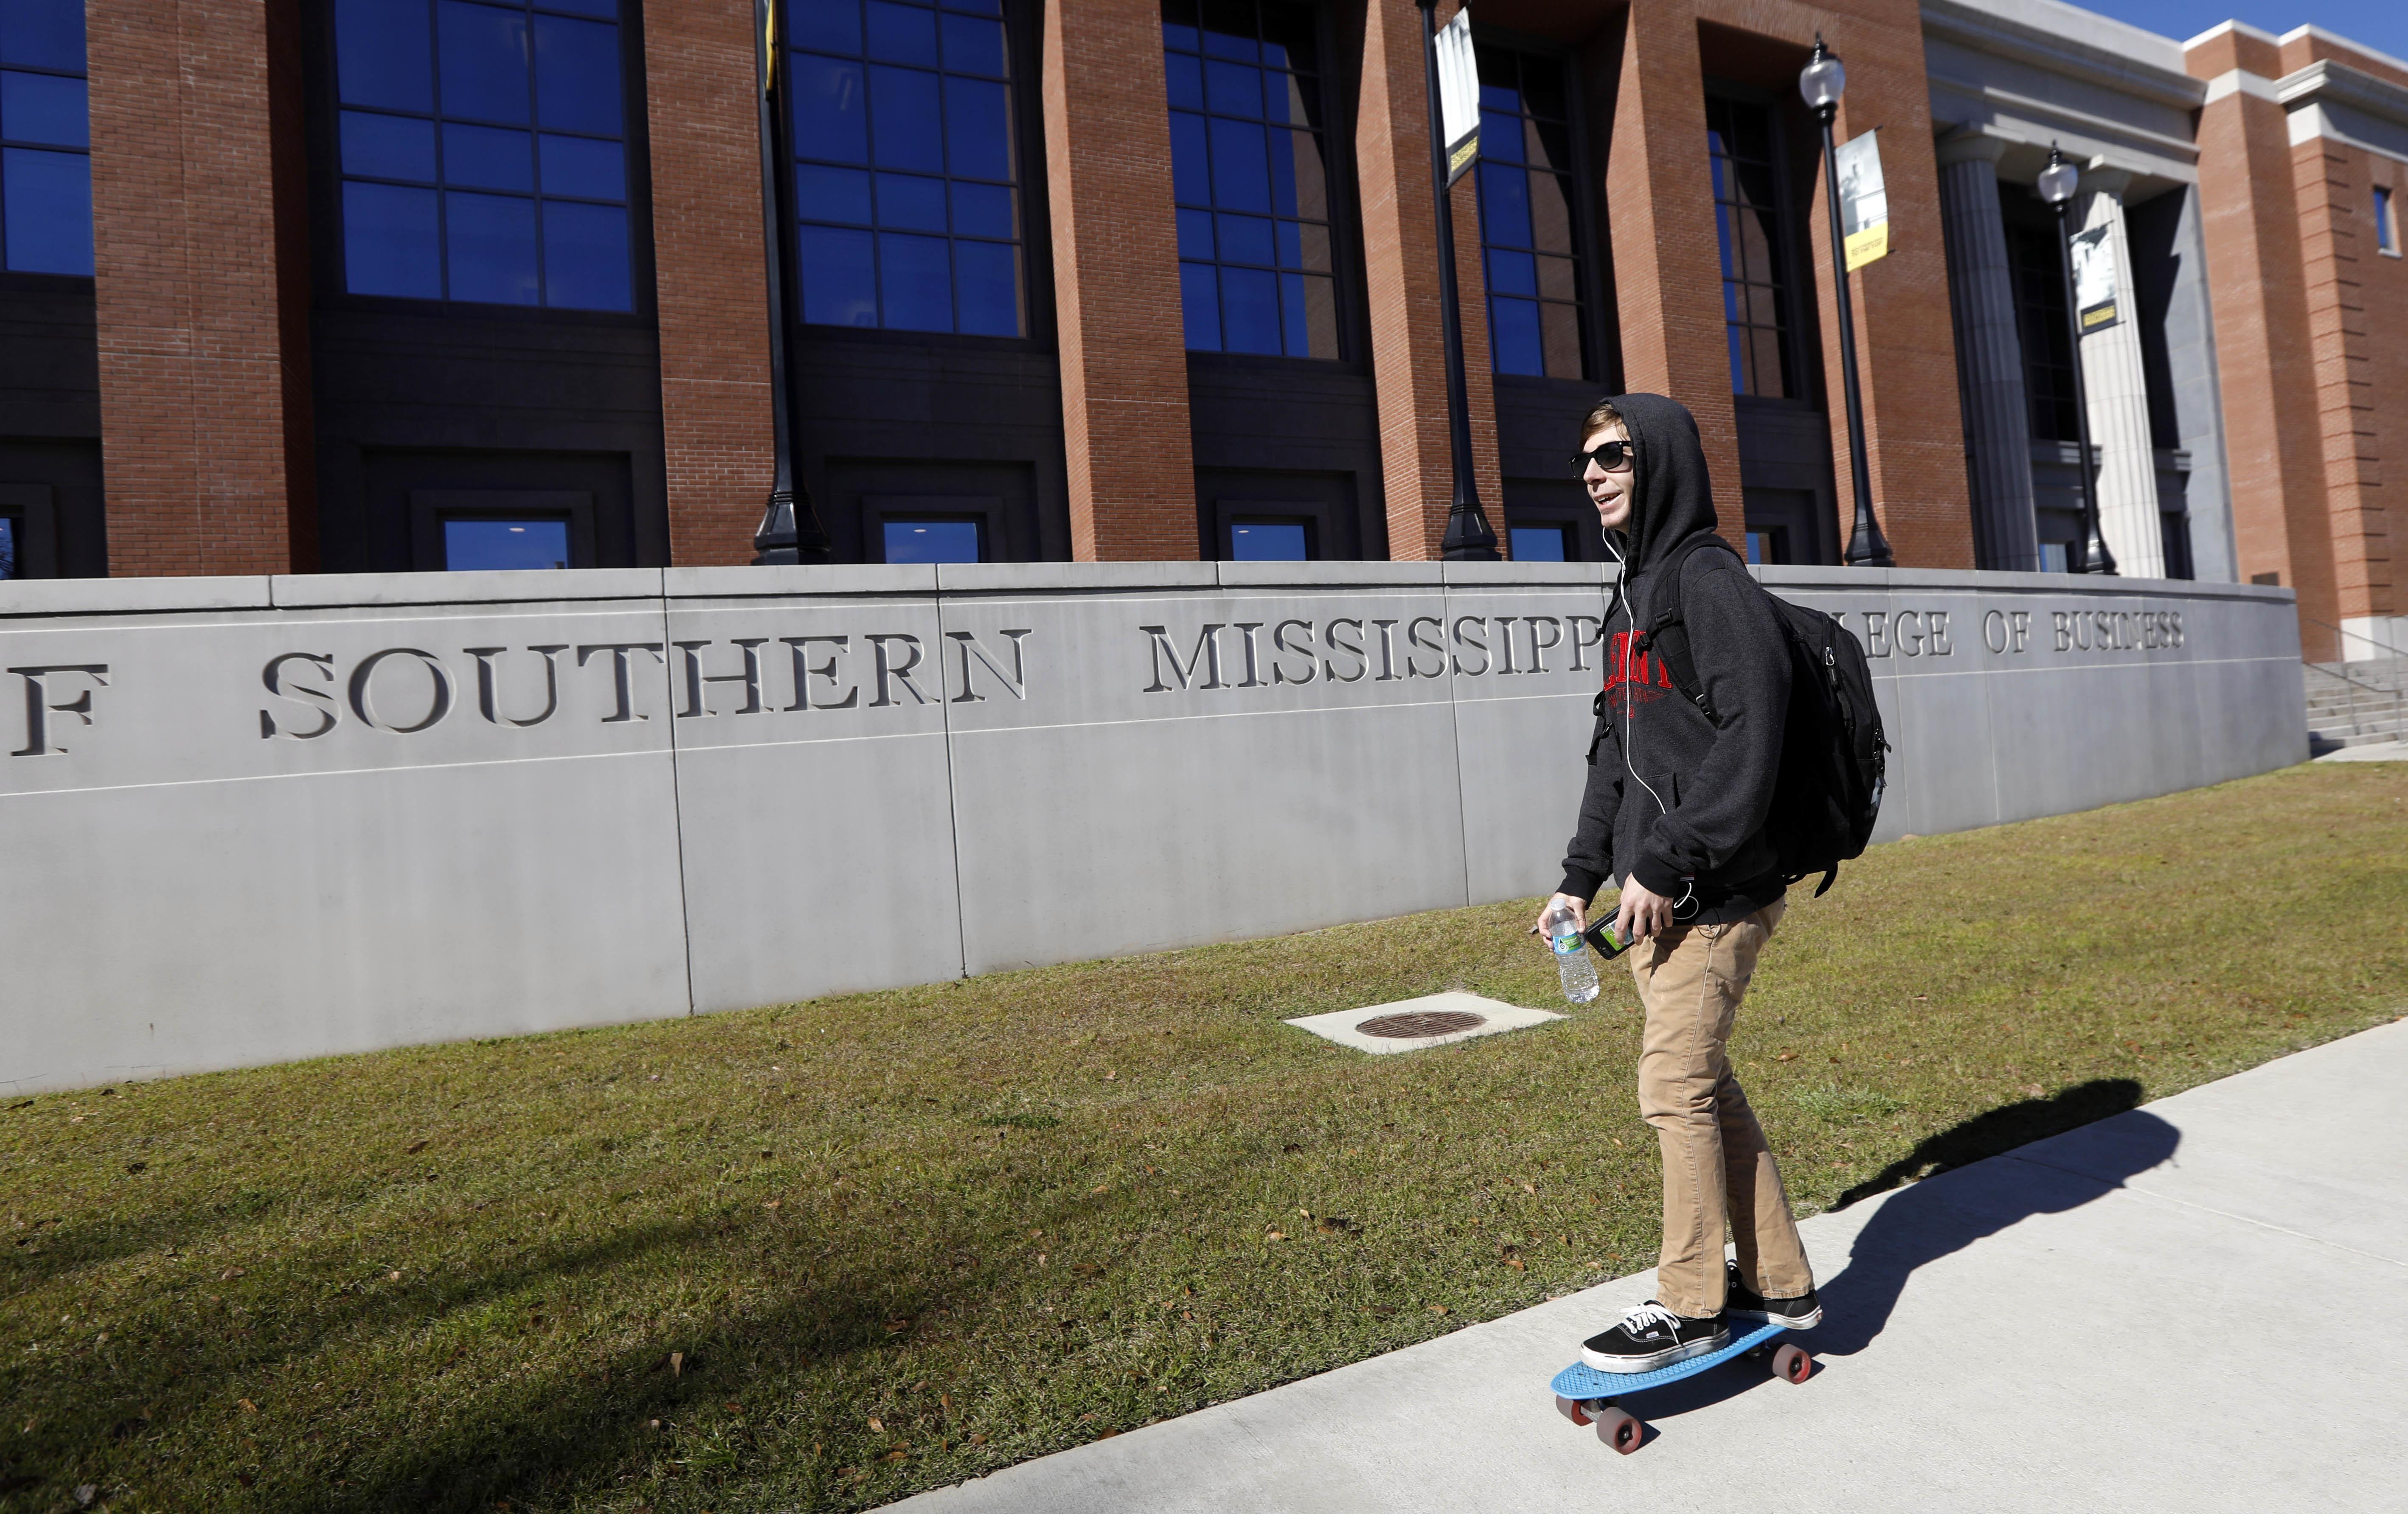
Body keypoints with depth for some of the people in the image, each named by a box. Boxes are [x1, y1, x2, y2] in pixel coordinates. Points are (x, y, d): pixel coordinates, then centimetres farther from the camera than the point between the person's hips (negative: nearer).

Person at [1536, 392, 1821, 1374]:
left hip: (1714, 895, -9)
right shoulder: (1633, 596, 17)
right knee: (1703, 1086, 15)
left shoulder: (1709, 576, -11)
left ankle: (1691, 1306, 16)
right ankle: (1780, 1284, 30)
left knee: (1675, 1090, -1)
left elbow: (1750, 733, -21)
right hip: (1654, 899, 9)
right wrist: (1583, 878, 15)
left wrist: (1666, 862, -20)